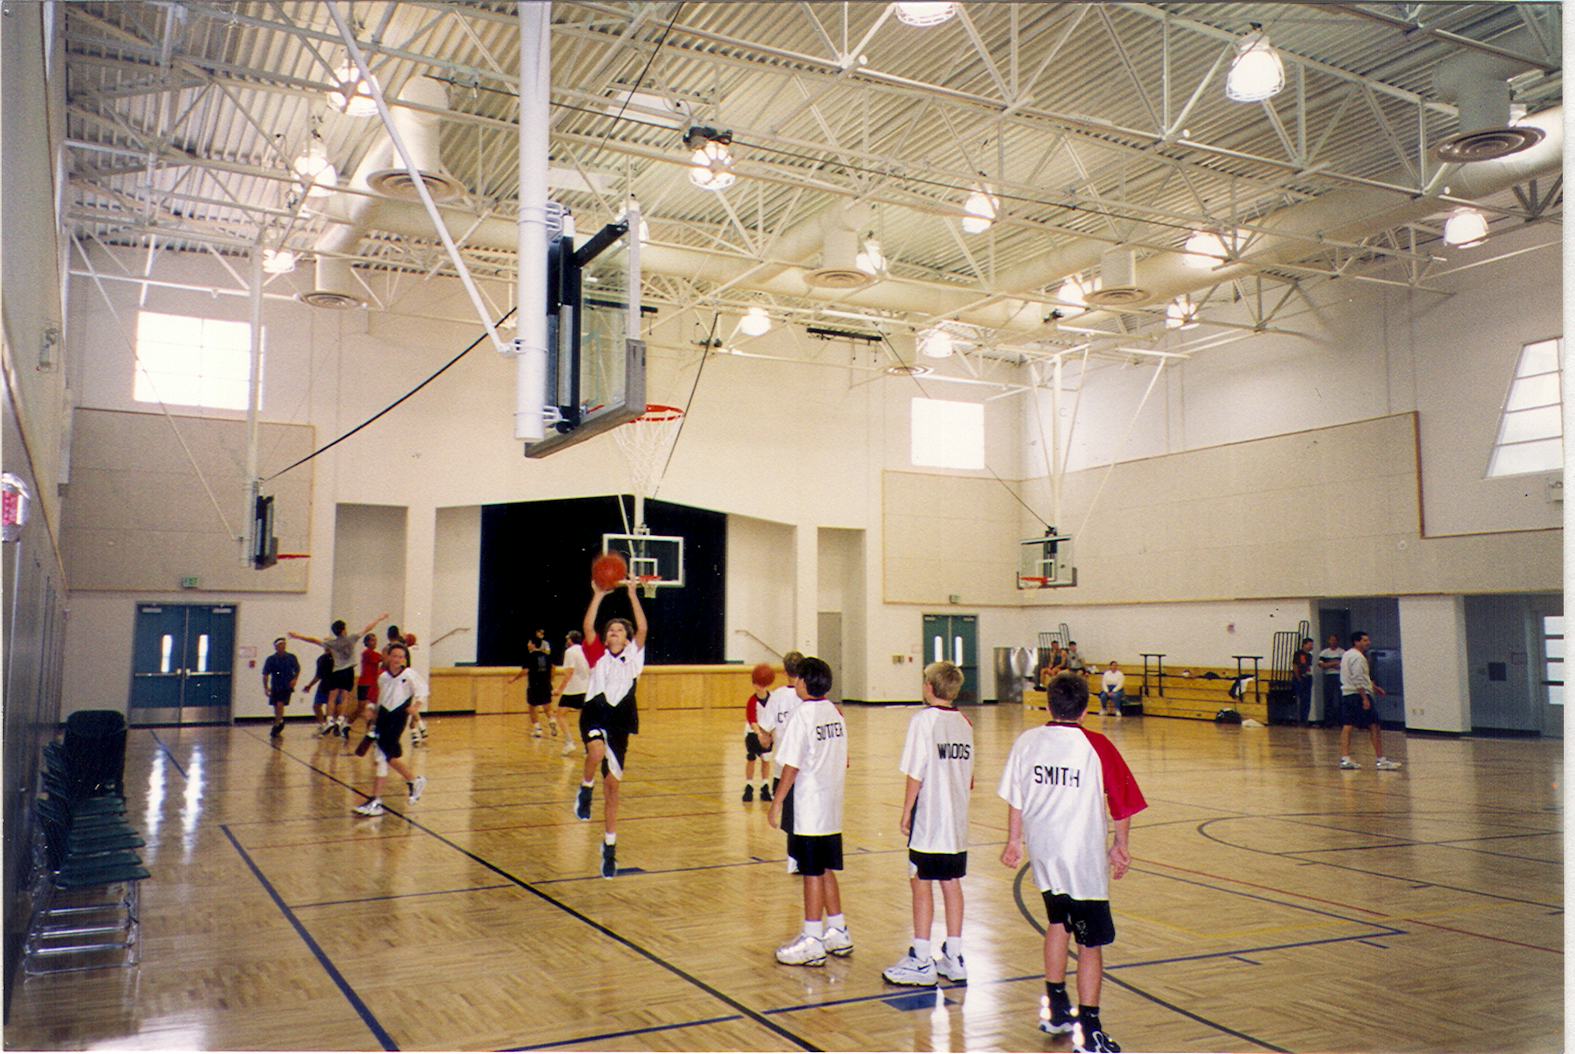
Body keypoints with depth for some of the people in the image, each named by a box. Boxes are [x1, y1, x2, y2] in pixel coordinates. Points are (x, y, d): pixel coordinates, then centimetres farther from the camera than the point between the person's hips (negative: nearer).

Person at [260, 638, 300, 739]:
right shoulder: (270, 659, -4)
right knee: (276, 707, 10)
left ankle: (276, 728, -9)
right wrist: (266, 687, -12)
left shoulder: (291, 658, -2)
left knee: (280, 705, -17)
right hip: (275, 687, 2)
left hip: (287, 686, -2)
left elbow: (297, 670, 13)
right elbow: (265, 675, -3)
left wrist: (295, 679, -3)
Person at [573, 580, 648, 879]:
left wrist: (632, 594, -10)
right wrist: (598, 595, -10)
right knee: (597, 751, -37)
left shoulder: (632, 657, 7)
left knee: (613, 788, 5)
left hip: (620, 723, 1)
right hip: (595, 715, -1)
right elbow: (588, 627, -8)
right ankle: (586, 788, -5)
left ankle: (609, 847, 17)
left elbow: (642, 629, -7)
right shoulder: (598, 656, 6)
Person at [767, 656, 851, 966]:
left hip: (808, 807, -8)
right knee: (825, 870, 17)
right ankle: (839, 934, 26)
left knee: (813, 873, -1)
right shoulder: (834, 711, 8)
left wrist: (777, 803, -12)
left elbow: (792, 766, -18)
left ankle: (812, 943, 7)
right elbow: (843, 761, 13)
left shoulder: (801, 714, -15)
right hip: (832, 807, 8)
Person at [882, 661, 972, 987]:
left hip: (929, 820, -6)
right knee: (952, 884, 13)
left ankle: (921, 961, 5)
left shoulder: (924, 720, -12)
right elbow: (968, 774, 11)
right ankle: (954, 958, 20)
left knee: (921, 885, 1)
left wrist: (906, 813, -6)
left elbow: (916, 774, -14)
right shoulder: (964, 723, 7)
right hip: (958, 820, 6)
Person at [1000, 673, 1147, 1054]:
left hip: (1043, 855, 5)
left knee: (1058, 923, 24)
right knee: (1091, 942, 4)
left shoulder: (1026, 741, -2)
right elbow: (1122, 803, -6)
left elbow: (1015, 799, 5)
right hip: (1084, 859, -5)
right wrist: (1121, 847, 8)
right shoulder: (1097, 746, -12)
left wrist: (1014, 841, 18)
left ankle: (1054, 1008, 34)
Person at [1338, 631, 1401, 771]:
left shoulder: (1347, 655, 19)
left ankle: (1345, 759, 0)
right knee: (1374, 727, -3)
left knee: (1347, 726, 4)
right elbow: (1358, 680, -21)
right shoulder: (1357, 657, -13)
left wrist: (1375, 688, 28)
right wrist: (1365, 698, -22)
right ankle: (1381, 760, -1)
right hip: (1358, 695, -10)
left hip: (1346, 695, 10)